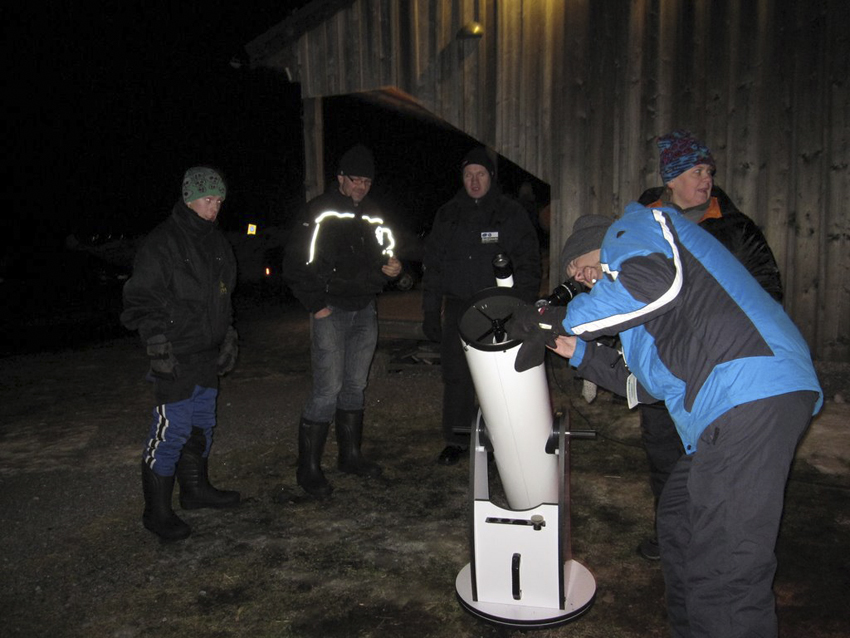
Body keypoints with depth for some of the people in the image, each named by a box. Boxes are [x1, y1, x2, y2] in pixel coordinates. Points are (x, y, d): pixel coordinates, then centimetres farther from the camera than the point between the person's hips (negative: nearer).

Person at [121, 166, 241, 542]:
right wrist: (158, 345, -18)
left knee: (202, 425, 18)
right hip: (176, 359, -8)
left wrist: (228, 337, 18)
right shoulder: (163, 243, -12)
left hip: (208, 356, 8)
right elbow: (140, 299, -13)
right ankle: (157, 511, 8)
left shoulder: (216, 243, 14)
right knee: (172, 430, -6)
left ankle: (196, 489, 35)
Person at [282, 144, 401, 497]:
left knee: (356, 386, 13)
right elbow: (295, 264, -8)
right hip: (331, 312, -6)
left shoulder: (372, 215, 12)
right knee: (328, 390, -8)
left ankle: (351, 455, 26)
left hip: (364, 310, 6)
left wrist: (387, 268, 0)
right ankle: (308, 468, 4)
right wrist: (316, 305, -11)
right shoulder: (320, 212, -7)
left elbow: (380, 254, 23)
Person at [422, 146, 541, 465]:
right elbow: (432, 265, 12)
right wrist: (430, 312, 7)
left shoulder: (512, 214, 3)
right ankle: (456, 439, 20)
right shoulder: (447, 215, 10)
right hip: (458, 310, 3)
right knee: (456, 376, 6)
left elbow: (528, 264, 0)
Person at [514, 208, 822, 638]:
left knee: (723, 570, -9)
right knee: (678, 519, 21)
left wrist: (565, 320, -6)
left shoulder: (633, 227, 9)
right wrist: (579, 351, 24)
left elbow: (653, 280, -17)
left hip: (750, 389, -11)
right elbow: (649, 383, 26)